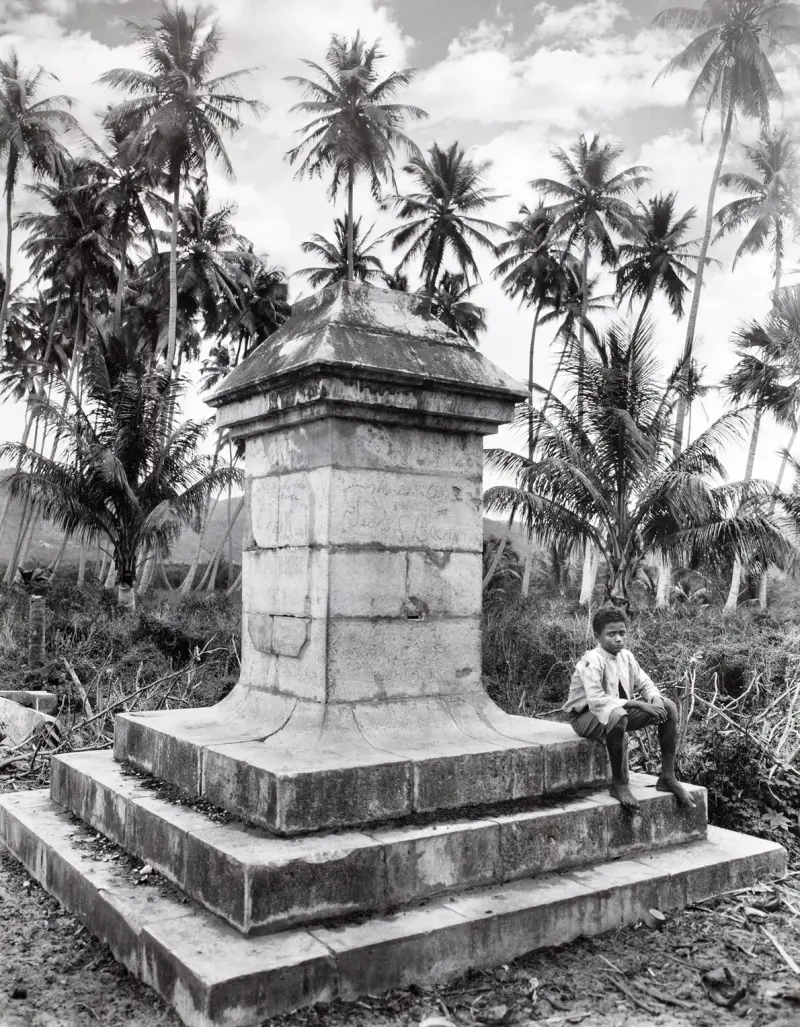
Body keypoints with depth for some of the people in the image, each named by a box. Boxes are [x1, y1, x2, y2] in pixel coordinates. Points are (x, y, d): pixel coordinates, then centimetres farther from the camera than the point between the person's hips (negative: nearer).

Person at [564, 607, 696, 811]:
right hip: (587, 716, -8)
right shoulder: (592, 661, -24)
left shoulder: (626, 656, -1)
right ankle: (619, 783, -23)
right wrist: (638, 704, -36)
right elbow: (596, 701, -34)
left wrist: (656, 700, -18)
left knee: (669, 707, -5)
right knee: (617, 716, -42)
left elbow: (645, 684, 6)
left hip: (620, 712, 8)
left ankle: (667, 777, 0)